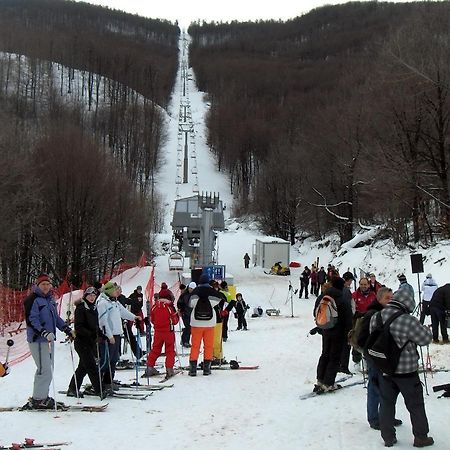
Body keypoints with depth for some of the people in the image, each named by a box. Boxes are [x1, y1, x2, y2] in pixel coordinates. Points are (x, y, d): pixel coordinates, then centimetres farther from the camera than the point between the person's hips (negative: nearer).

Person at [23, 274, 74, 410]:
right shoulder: (33, 300, -9)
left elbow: (56, 317, 24)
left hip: (49, 339, 9)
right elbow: (31, 320, -17)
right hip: (38, 340, -9)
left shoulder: (50, 300, 16)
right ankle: (37, 400, -2)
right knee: (45, 370, -11)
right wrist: (44, 333, -27)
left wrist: (67, 329, 15)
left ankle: (43, 396, 22)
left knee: (48, 370, 12)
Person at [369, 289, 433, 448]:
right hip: (406, 370, -4)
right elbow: (426, 338, -13)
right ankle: (421, 437, 25)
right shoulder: (408, 321, -26)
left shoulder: (375, 317, -8)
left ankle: (388, 438, 23)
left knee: (386, 403, 16)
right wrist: (424, 328, 7)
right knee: (415, 404, 14)